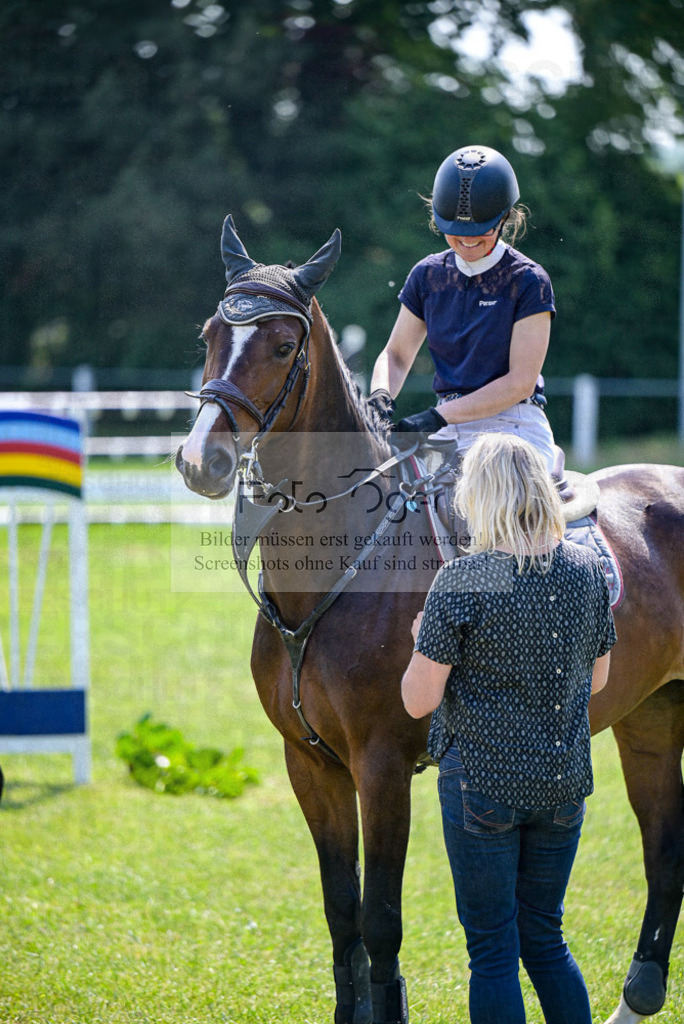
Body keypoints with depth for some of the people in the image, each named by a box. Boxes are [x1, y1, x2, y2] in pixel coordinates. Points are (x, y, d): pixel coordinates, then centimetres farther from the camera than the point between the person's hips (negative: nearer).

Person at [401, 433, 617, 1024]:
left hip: (482, 783, -5)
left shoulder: (462, 582, -16)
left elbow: (419, 700, -13)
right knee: (545, 940, 18)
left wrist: (422, 640, 5)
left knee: (492, 950, 4)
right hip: (565, 782, 5)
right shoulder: (587, 570, -2)